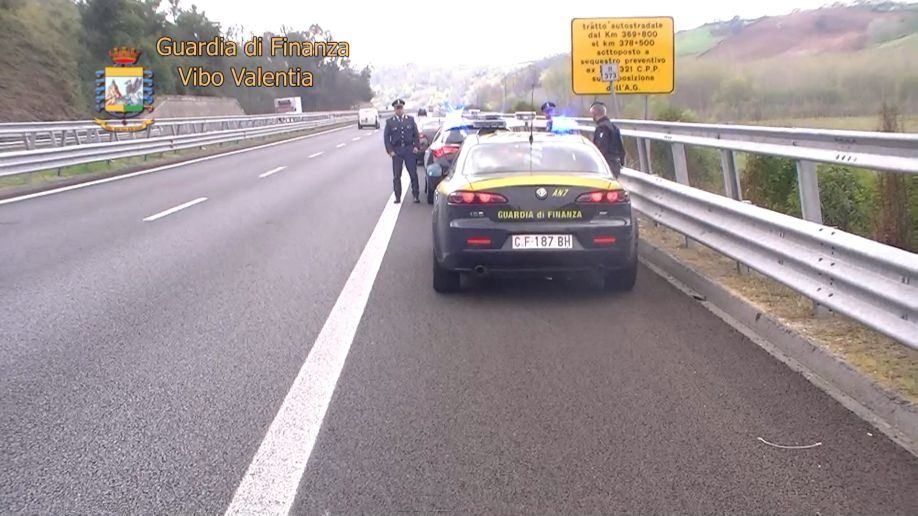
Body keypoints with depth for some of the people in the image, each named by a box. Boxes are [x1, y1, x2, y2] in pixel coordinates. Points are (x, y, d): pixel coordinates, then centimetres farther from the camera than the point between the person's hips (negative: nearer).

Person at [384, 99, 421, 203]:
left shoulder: (410, 120, 9)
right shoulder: (390, 122, 4)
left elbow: (416, 134, 10)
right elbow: (386, 137, 2)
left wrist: (416, 146, -2)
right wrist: (390, 150, -7)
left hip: (409, 150, 1)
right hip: (396, 151, -1)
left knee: (413, 174, 1)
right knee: (396, 176, 1)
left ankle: (415, 196, 9)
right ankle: (397, 197, 8)